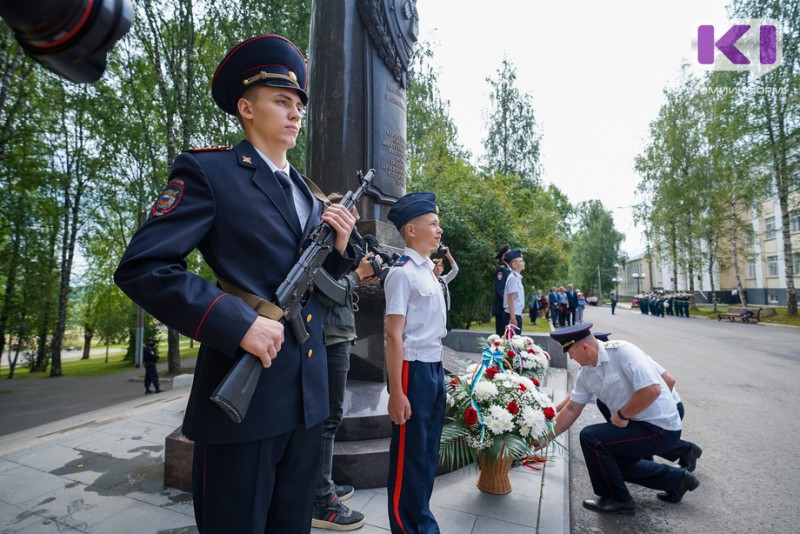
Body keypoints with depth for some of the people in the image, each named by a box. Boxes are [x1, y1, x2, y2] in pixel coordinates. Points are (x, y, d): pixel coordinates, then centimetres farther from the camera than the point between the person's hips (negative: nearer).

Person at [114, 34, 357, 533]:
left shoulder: (308, 192, 15)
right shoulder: (208, 171, -5)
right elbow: (141, 267, -13)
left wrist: (339, 247, -2)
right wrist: (239, 324, -22)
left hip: (309, 397, 7)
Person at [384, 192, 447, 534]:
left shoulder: (428, 271, 11)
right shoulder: (402, 272, -15)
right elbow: (394, 335, -19)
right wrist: (396, 393, -20)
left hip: (435, 366, 9)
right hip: (414, 368, -9)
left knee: (428, 450, 20)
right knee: (409, 454, 7)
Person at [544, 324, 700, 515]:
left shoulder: (622, 351, -24)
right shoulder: (585, 373, -1)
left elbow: (652, 389, -32)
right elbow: (571, 409, 6)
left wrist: (622, 415, -19)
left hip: (661, 428, -9)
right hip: (639, 425, 9)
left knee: (590, 437, -20)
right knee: (618, 464, 26)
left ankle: (617, 500, 1)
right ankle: (677, 479, 36)